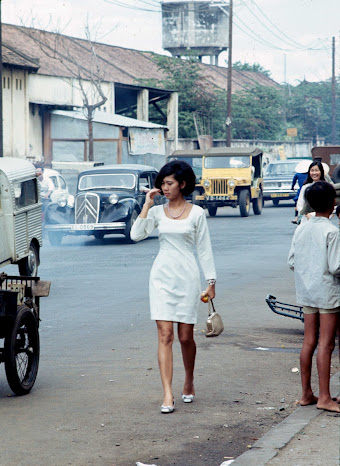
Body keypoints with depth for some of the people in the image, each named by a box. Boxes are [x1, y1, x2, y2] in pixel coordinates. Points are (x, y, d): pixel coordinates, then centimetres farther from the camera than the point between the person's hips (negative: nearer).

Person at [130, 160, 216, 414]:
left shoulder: (196, 213, 2)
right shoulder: (157, 212, 6)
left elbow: (204, 249, 4)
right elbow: (136, 234, -8)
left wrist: (211, 281, 2)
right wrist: (147, 205, -8)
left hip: (187, 277, -1)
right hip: (162, 276, 1)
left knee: (186, 337, 5)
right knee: (165, 335, -7)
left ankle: (189, 382, 30)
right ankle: (168, 394, -9)